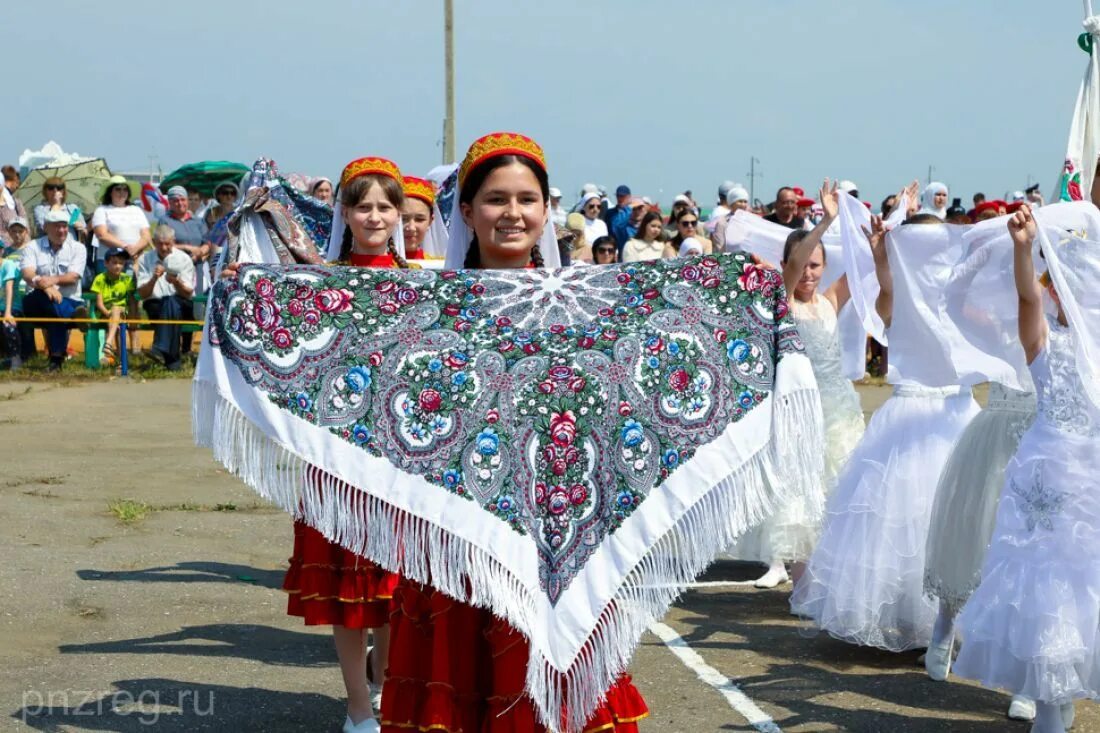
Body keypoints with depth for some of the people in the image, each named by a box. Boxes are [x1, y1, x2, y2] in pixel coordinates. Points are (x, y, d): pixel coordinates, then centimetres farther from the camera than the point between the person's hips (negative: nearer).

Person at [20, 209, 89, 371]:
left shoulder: (78, 248, 8)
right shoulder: (33, 247, 8)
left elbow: (73, 277, -9)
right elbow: (28, 275, -13)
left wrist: (54, 280, -33)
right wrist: (46, 286, -36)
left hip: (69, 302, 1)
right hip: (38, 303, -1)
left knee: (57, 318, -36)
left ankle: (56, 359, -39)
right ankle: (73, 316, -57)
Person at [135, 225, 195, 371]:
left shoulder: (183, 259, 4)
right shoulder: (145, 259, 8)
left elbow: (188, 293, -3)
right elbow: (142, 294, 1)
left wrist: (176, 282, -25)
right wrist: (154, 279, -18)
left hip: (182, 305, -1)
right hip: (154, 305, 1)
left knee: (171, 302, -37)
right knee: (169, 303, -35)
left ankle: (163, 351, -49)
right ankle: (173, 359, -41)